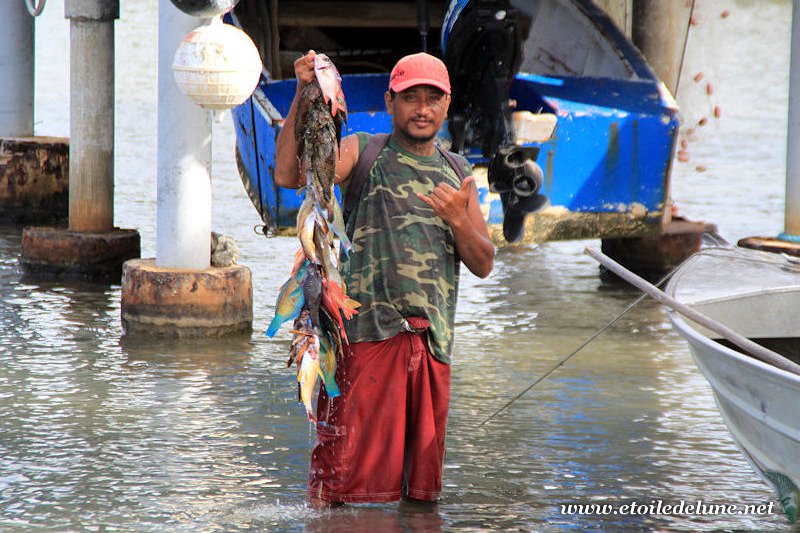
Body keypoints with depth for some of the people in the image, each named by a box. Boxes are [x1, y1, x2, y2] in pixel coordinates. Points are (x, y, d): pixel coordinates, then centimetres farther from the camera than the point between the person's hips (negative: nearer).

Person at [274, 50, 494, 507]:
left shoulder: (457, 174, 18)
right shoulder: (363, 153, 4)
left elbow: (484, 264, 15)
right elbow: (289, 174, -14)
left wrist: (458, 219, -5)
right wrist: (304, 95, -23)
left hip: (432, 340, 5)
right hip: (368, 329, -5)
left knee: (423, 482, 8)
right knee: (345, 461, -11)